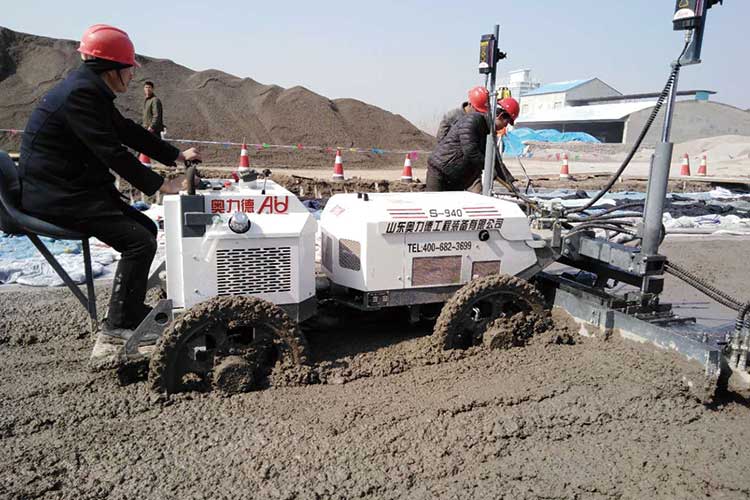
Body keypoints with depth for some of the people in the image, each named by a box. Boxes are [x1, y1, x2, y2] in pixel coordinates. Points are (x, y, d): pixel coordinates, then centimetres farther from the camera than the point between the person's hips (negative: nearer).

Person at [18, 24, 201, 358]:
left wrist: (177, 156, 16)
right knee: (138, 241, -17)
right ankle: (117, 327, -10)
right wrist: (161, 185, -19)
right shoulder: (80, 93, -19)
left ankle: (132, 309, 18)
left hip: (79, 187, 10)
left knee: (147, 228, 10)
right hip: (55, 196, -10)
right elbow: (112, 153, -24)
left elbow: (128, 132, 19)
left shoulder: (92, 91, 14)